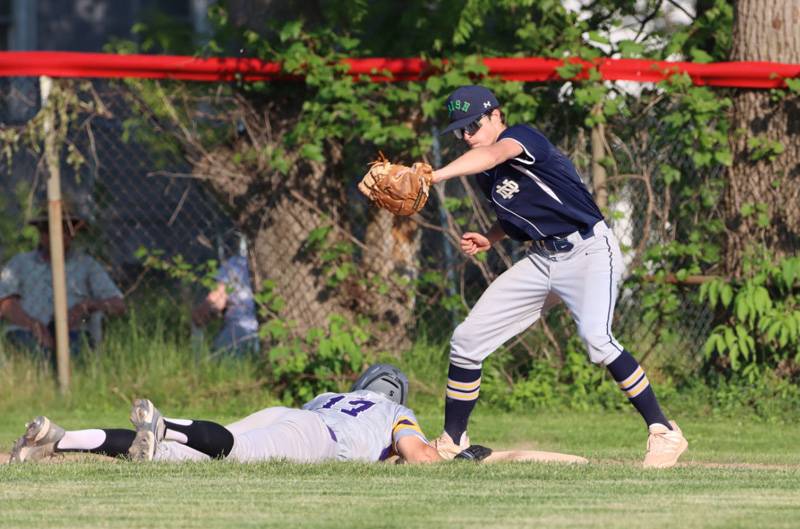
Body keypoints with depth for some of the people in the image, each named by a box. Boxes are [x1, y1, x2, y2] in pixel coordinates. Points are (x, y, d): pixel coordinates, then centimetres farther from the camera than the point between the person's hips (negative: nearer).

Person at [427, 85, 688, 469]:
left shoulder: (522, 137, -15)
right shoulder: (486, 176, 10)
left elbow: (494, 154, -38)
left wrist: (434, 176, -52)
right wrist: (488, 240, 4)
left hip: (589, 250, -9)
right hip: (541, 261, 9)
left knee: (596, 339, -30)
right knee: (466, 340, 3)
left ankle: (664, 433, -20)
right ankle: (451, 443, 16)